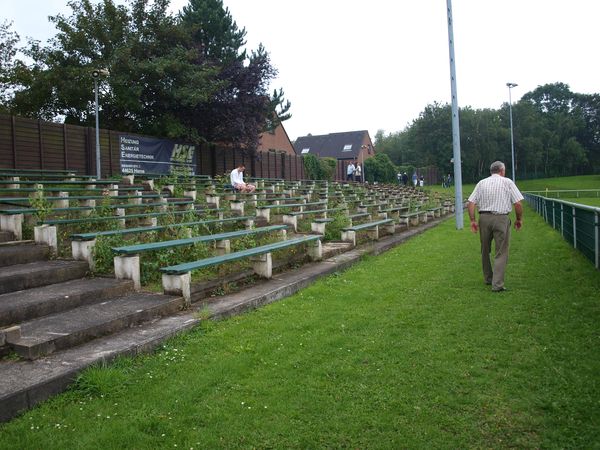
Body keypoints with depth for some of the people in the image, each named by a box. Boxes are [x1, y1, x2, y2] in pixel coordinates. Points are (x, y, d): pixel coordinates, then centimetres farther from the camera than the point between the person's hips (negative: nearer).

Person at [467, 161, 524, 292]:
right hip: (501, 218, -3)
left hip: (484, 218, 3)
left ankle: (488, 278, 30)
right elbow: (518, 203, -4)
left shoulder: (481, 183, 9)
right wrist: (519, 219, 8)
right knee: (501, 253, 1)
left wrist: (472, 220, 4)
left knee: (485, 251, 17)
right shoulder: (508, 182, 2)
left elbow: (470, 203, 1)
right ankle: (497, 284, -5)